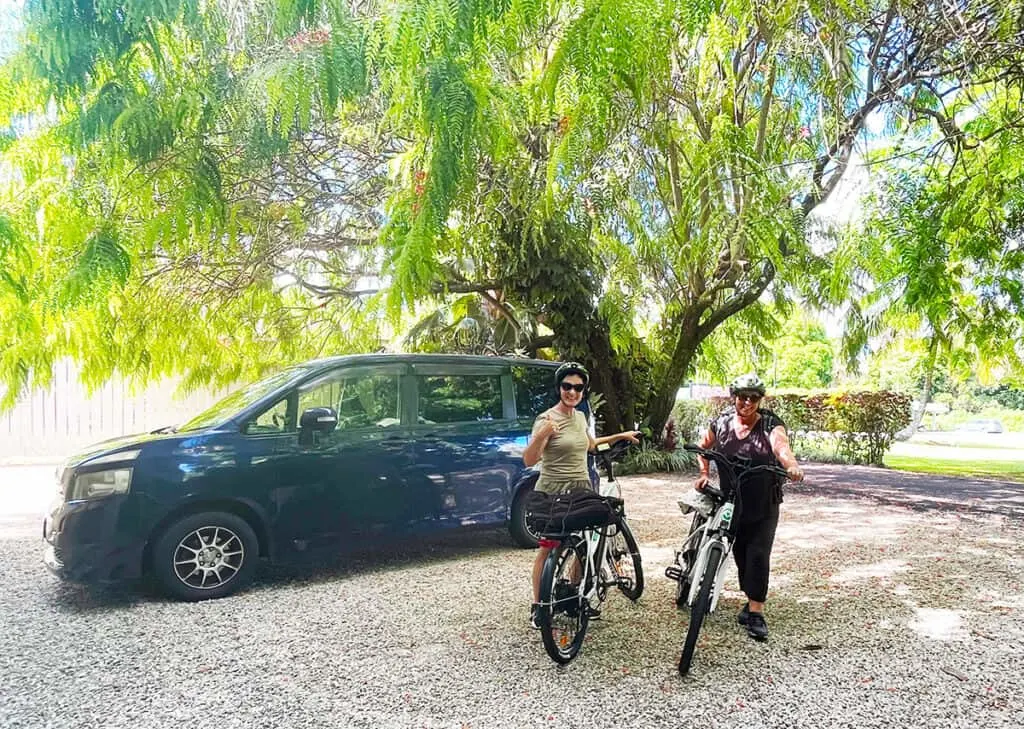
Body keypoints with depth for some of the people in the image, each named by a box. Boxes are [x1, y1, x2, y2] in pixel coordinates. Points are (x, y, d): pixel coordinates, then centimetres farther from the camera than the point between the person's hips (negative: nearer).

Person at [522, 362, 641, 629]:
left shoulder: (580, 417, 8)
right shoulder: (546, 419, -14)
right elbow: (529, 460, -22)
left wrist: (621, 436, 30)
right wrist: (540, 435, -40)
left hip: (581, 489, 7)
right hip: (552, 491, -6)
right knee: (547, 549, 1)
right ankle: (537, 606, 12)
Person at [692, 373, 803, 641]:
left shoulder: (770, 423, -10)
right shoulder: (722, 422, -1)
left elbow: (781, 446, -31)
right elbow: (703, 446, 16)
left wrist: (792, 465, -51)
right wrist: (704, 473, 5)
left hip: (764, 504, -3)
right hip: (732, 502, 3)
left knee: (758, 555, -7)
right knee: (740, 554, 10)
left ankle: (756, 613, -1)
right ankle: (751, 601, 28)